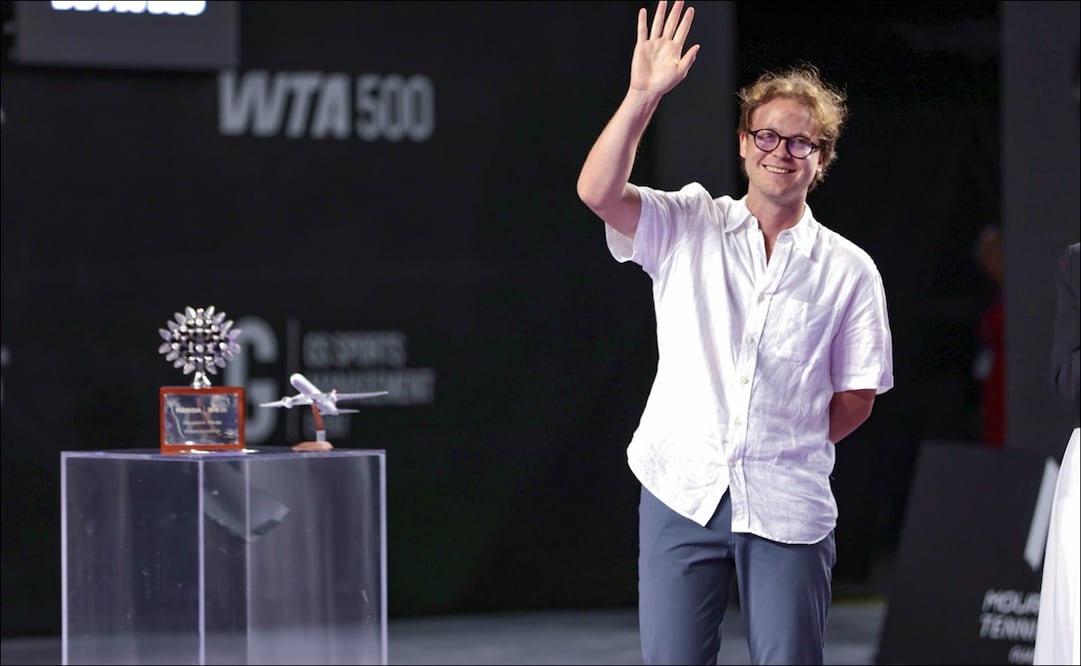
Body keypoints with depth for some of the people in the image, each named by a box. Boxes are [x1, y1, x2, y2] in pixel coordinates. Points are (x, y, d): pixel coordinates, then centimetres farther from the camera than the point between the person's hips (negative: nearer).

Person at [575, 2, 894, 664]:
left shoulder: (849, 270, 6)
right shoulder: (688, 227, 7)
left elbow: (856, 398, 10)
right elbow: (599, 192, -10)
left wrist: (788, 450, 3)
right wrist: (643, 95, -17)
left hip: (787, 507, 0)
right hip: (682, 491, 0)